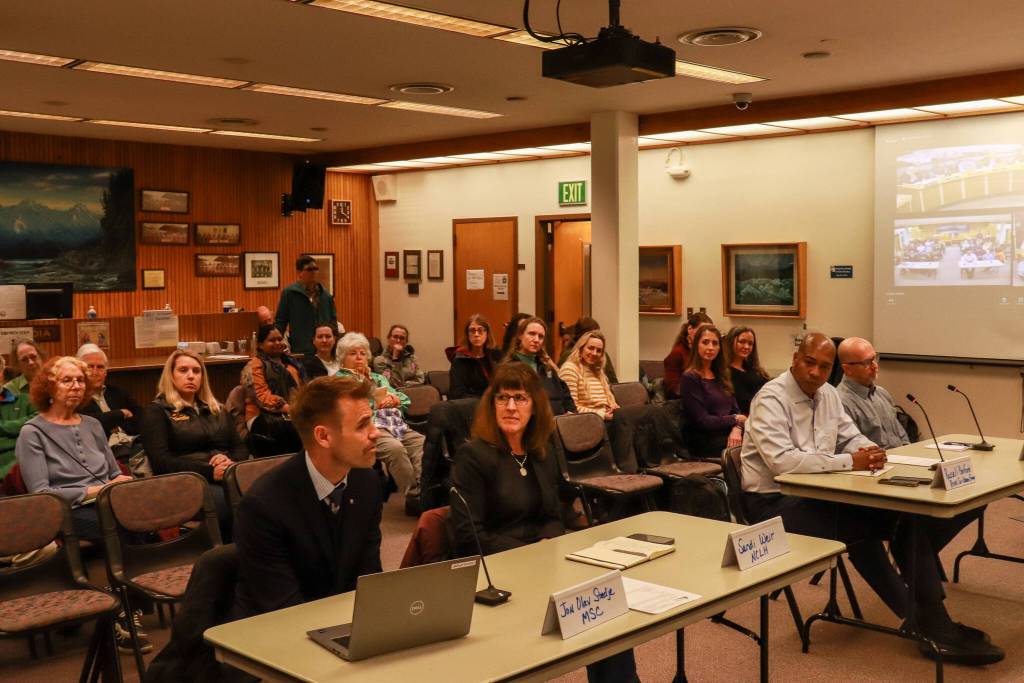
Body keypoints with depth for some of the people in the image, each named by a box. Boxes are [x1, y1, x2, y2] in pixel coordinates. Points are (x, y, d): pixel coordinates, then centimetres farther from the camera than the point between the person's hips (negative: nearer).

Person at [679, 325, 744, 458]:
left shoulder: (722, 375, 18)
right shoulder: (690, 378, -4)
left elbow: (735, 410, 12)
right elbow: (702, 421, -10)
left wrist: (737, 428, -9)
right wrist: (736, 420, 0)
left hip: (730, 435, 7)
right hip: (705, 442, -7)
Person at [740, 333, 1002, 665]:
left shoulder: (827, 393, 8)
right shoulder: (771, 399, -17)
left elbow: (851, 437, 15)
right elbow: (781, 460, -29)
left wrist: (870, 450, -12)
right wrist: (850, 461, -29)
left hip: (818, 493, 8)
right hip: (776, 501, -8)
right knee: (860, 531, -28)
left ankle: (935, 621, -10)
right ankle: (921, 623, -11)